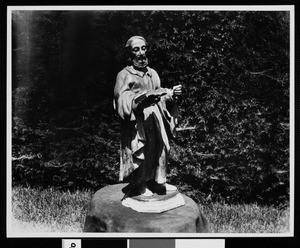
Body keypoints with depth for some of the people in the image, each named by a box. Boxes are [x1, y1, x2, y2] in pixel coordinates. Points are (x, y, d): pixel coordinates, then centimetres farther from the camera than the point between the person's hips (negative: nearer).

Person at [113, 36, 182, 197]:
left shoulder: (153, 73, 14)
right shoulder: (125, 75, -4)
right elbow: (122, 100, -16)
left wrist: (171, 94, -3)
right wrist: (145, 96, -27)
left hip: (156, 118, 6)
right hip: (137, 121, -6)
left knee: (160, 148, 8)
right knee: (140, 152, -4)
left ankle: (157, 181, 22)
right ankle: (139, 186, 9)